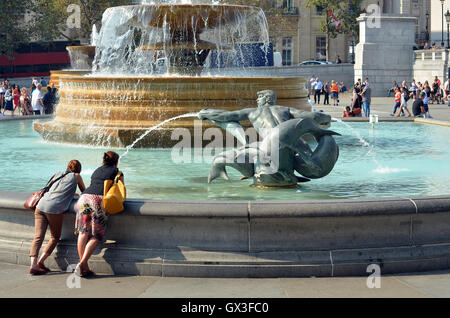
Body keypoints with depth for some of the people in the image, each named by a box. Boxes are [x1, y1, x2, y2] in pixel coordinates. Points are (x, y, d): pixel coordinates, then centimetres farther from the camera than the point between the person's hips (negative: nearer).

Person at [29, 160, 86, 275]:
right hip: (54, 209, -4)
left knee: (38, 237, -3)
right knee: (55, 238, 11)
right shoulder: (76, 176, 16)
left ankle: (33, 264, -17)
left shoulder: (57, 175, 28)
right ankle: (40, 262, -2)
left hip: (40, 206, 4)